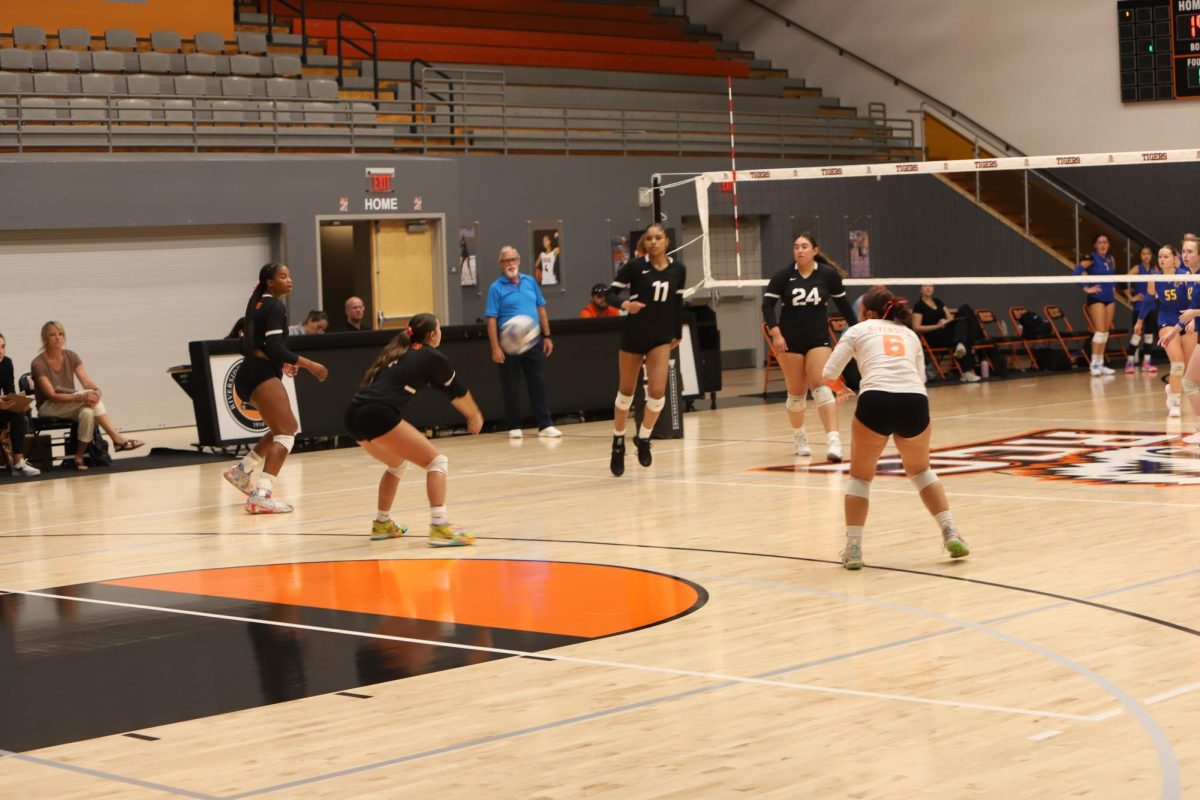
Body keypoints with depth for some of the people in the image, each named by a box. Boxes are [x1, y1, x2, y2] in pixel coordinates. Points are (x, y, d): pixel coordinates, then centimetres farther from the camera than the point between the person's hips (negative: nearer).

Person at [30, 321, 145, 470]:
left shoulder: (71, 357, 1)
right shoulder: (38, 364, -15)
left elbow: (87, 382, -9)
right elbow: (52, 395, -24)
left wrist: (97, 392, -34)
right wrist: (80, 397, -37)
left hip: (71, 406, 5)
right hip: (48, 408, -5)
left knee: (88, 412, -33)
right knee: (88, 396, -30)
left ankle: (79, 457, -26)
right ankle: (117, 438, -31)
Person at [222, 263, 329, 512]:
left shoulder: (257, 303, 18)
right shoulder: (275, 307, -10)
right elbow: (275, 347, -20)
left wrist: (281, 362, 24)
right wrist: (307, 364, -17)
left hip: (249, 374, 10)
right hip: (262, 375, -10)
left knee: (287, 427, 23)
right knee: (285, 432, -14)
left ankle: (243, 470, 23)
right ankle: (261, 495, -27)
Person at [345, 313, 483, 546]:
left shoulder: (397, 353, 27)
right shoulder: (433, 357, 9)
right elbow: (457, 391, 22)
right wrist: (475, 415, 39)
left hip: (354, 415, 8)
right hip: (378, 415, -8)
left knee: (397, 464, 31)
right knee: (435, 461, 0)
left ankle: (382, 523, 35)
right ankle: (439, 528, -14)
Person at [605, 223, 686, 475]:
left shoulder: (678, 269, -1)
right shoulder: (634, 265, -11)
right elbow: (611, 293, -9)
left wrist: (677, 333, 15)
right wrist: (625, 304, -29)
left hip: (661, 338, 2)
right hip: (634, 334, -2)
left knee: (657, 392, -12)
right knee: (626, 392, 9)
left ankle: (643, 439, 13)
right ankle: (618, 444, 28)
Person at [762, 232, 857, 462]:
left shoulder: (828, 274, -3)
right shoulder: (783, 275, -6)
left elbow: (842, 303, 9)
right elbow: (767, 305, -7)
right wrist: (775, 333, -19)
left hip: (819, 339, -1)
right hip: (790, 341, 1)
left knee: (821, 386, -17)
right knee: (796, 393, 9)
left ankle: (833, 441, -26)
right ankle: (799, 438, 31)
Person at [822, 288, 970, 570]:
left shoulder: (860, 330, 21)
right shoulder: (910, 334, 30)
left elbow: (828, 374, 16)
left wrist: (837, 386, 38)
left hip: (876, 401, -3)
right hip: (915, 401, 3)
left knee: (860, 476, 19)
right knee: (920, 471, 30)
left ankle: (853, 549, 11)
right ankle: (950, 534, 18)